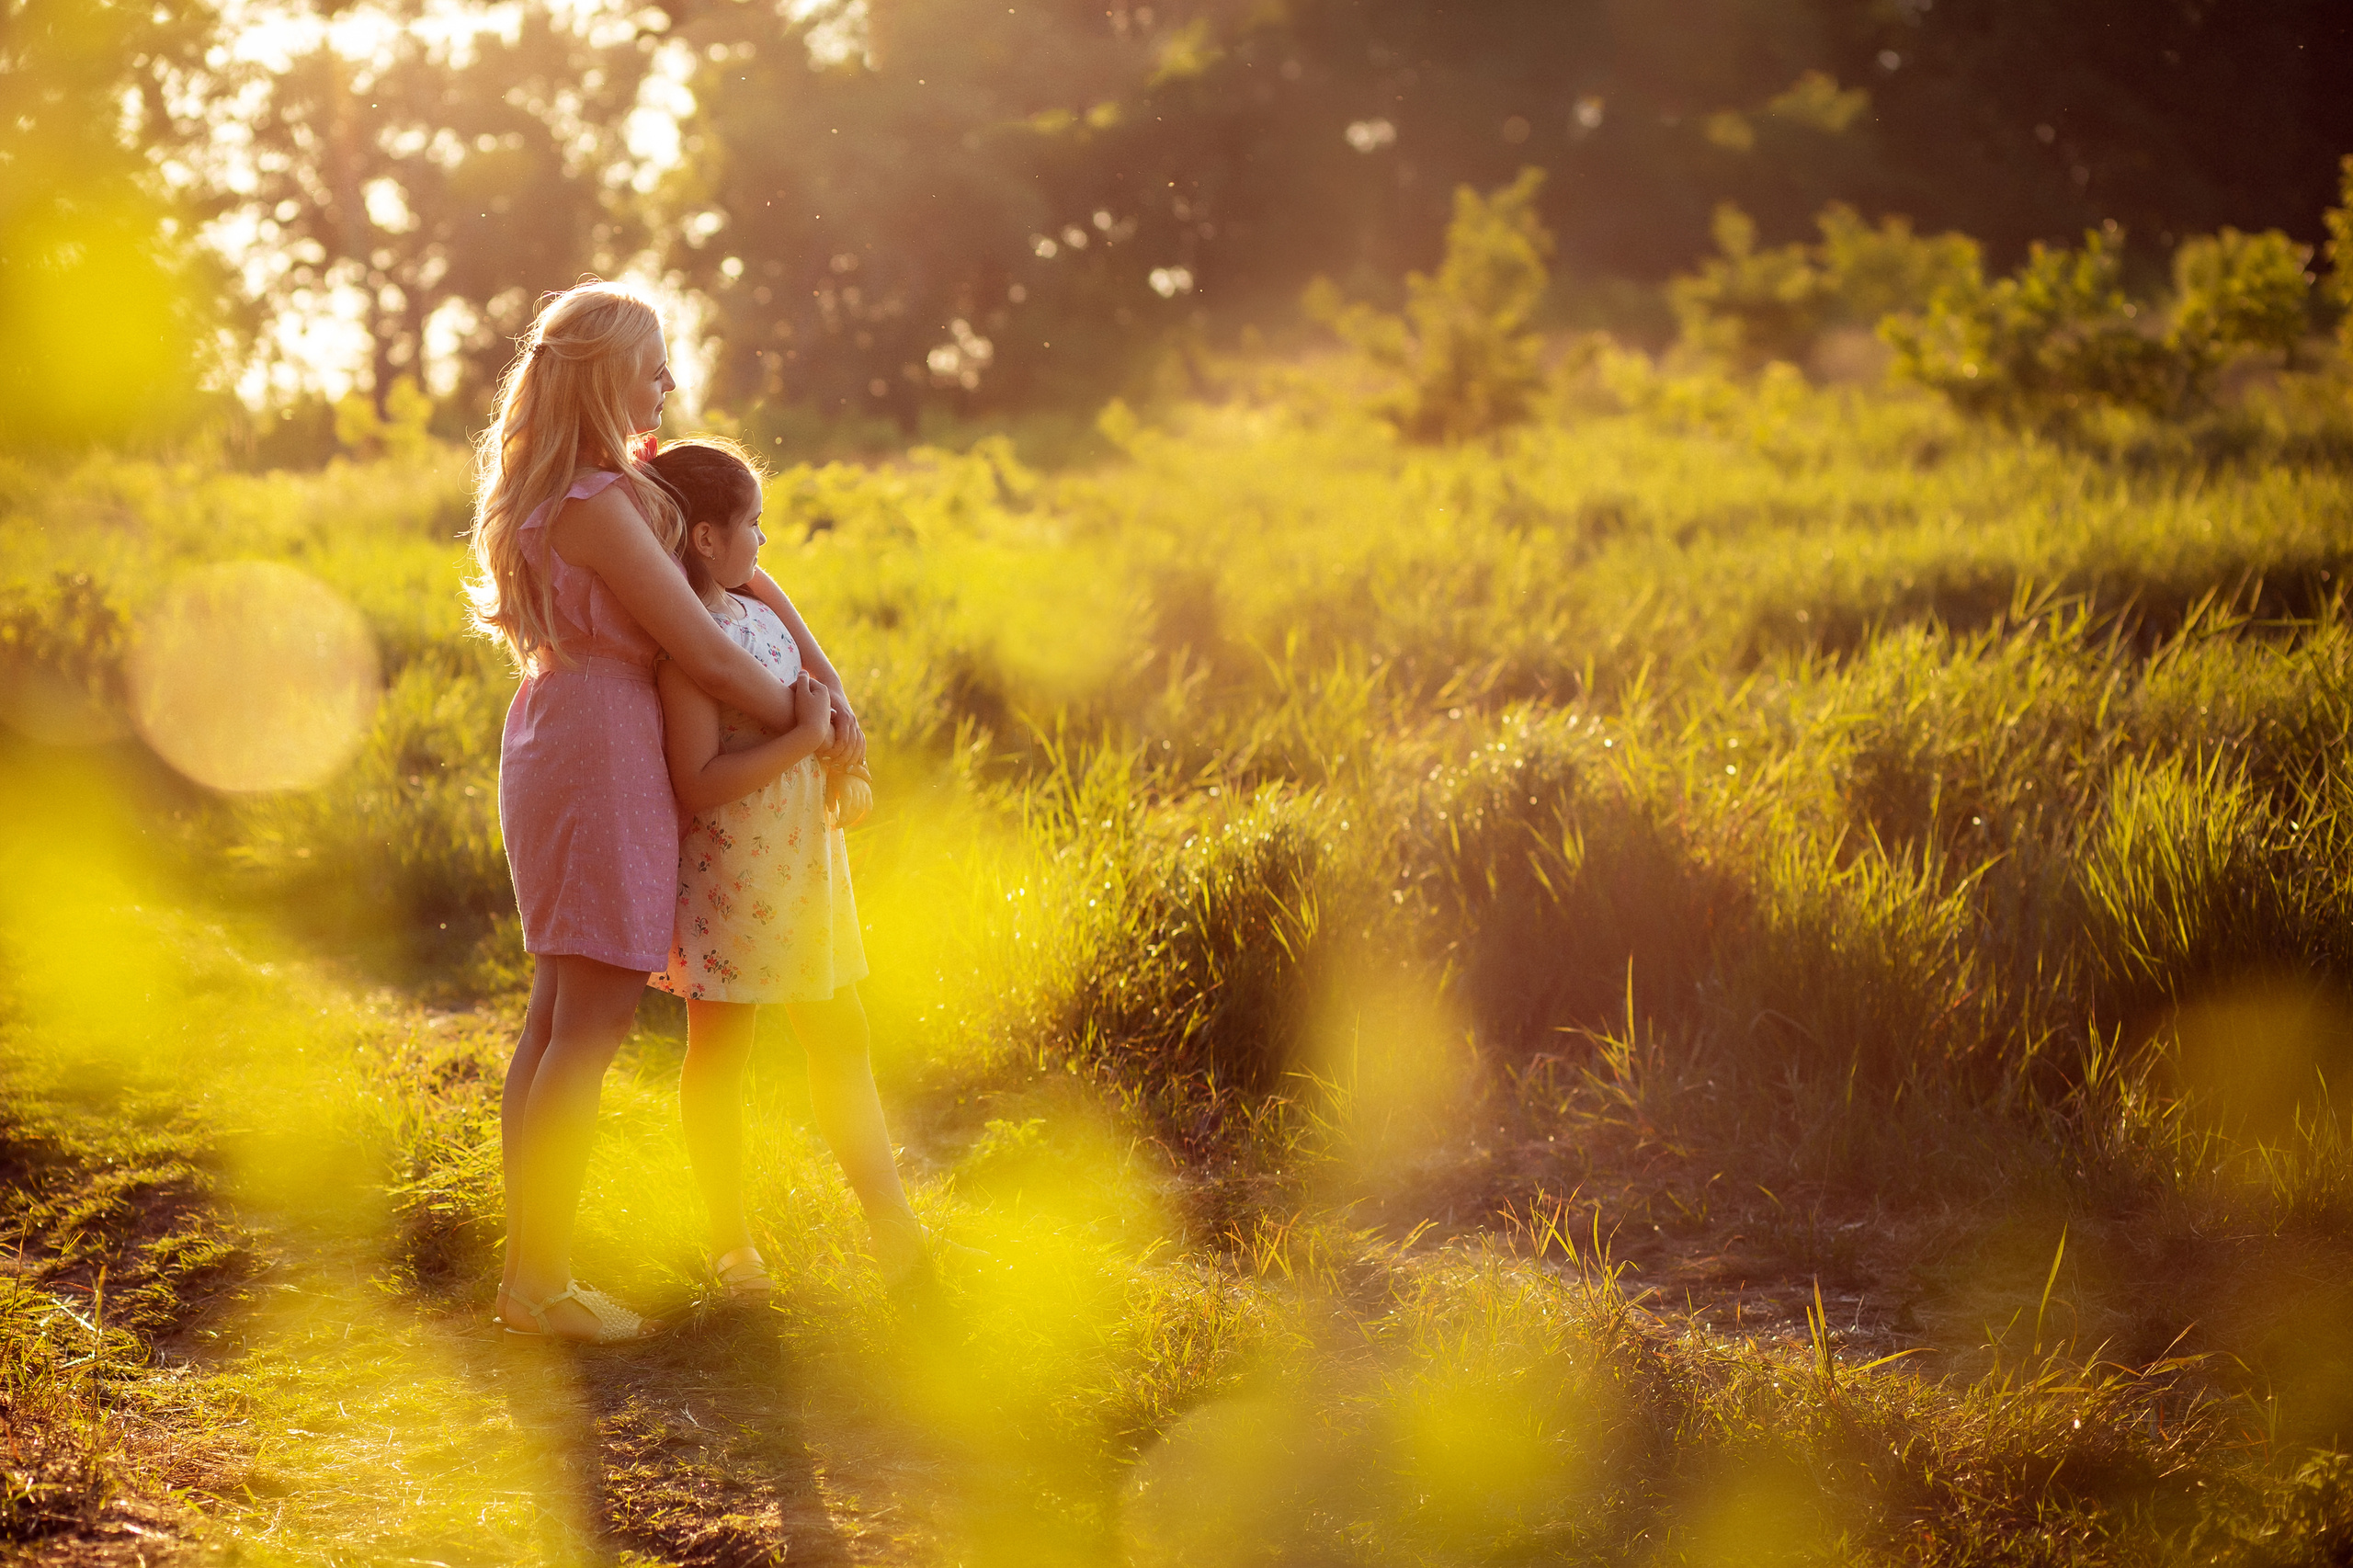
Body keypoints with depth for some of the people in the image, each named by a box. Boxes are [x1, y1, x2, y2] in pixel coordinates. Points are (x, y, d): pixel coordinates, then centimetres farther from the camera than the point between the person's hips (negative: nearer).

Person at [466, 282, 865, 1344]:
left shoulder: (619, 485, 12)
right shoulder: (597, 506, -19)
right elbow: (706, 656, -17)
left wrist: (825, 678, 2)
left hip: (561, 744, 11)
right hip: (605, 751, -11)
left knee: (554, 1023, 12)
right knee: (590, 1030, -5)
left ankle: (527, 1268, 18)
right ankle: (541, 1281, 0)